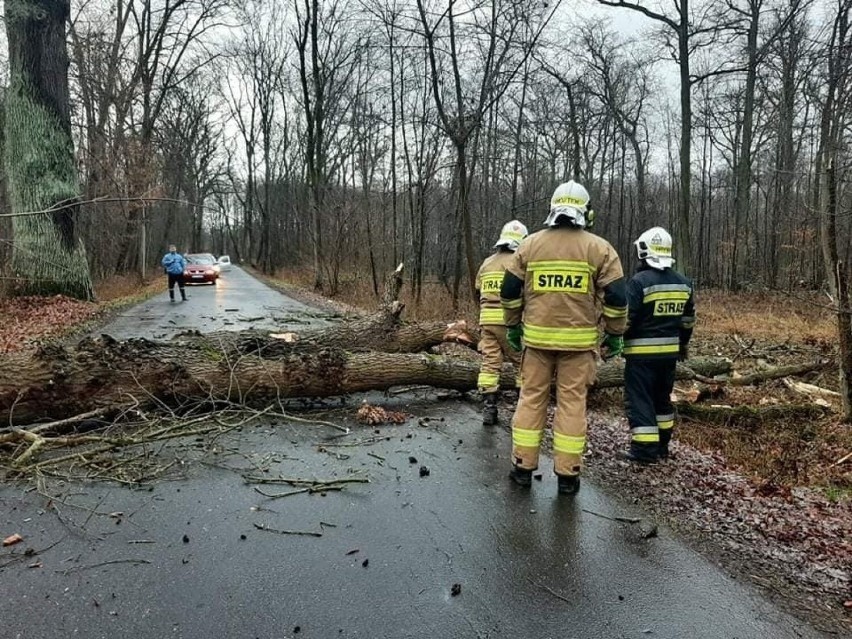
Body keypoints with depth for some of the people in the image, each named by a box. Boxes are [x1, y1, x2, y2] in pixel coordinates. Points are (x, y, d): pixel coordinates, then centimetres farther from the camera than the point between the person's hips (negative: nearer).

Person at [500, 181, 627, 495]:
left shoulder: (529, 244, 4)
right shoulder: (600, 248, -1)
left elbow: (510, 291, 6)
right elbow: (615, 297, -3)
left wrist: (513, 326, 17)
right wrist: (614, 334, 8)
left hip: (537, 336, 2)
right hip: (578, 340, -1)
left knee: (531, 398, 10)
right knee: (572, 403, 5)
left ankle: (523, 467, 16)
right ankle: (567, 475, 12)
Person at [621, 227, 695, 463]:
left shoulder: (639, 281, -15)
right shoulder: (684, 283, 7)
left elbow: (625, 318, -17)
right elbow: (688, 320, 15)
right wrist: (683, 345, 27)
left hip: (642, 352, -7)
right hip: (669, 352, 7)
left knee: (639, 400, 0)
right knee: (662, 397, 20)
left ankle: (645, 449, -1)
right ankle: (662, 445, 29)